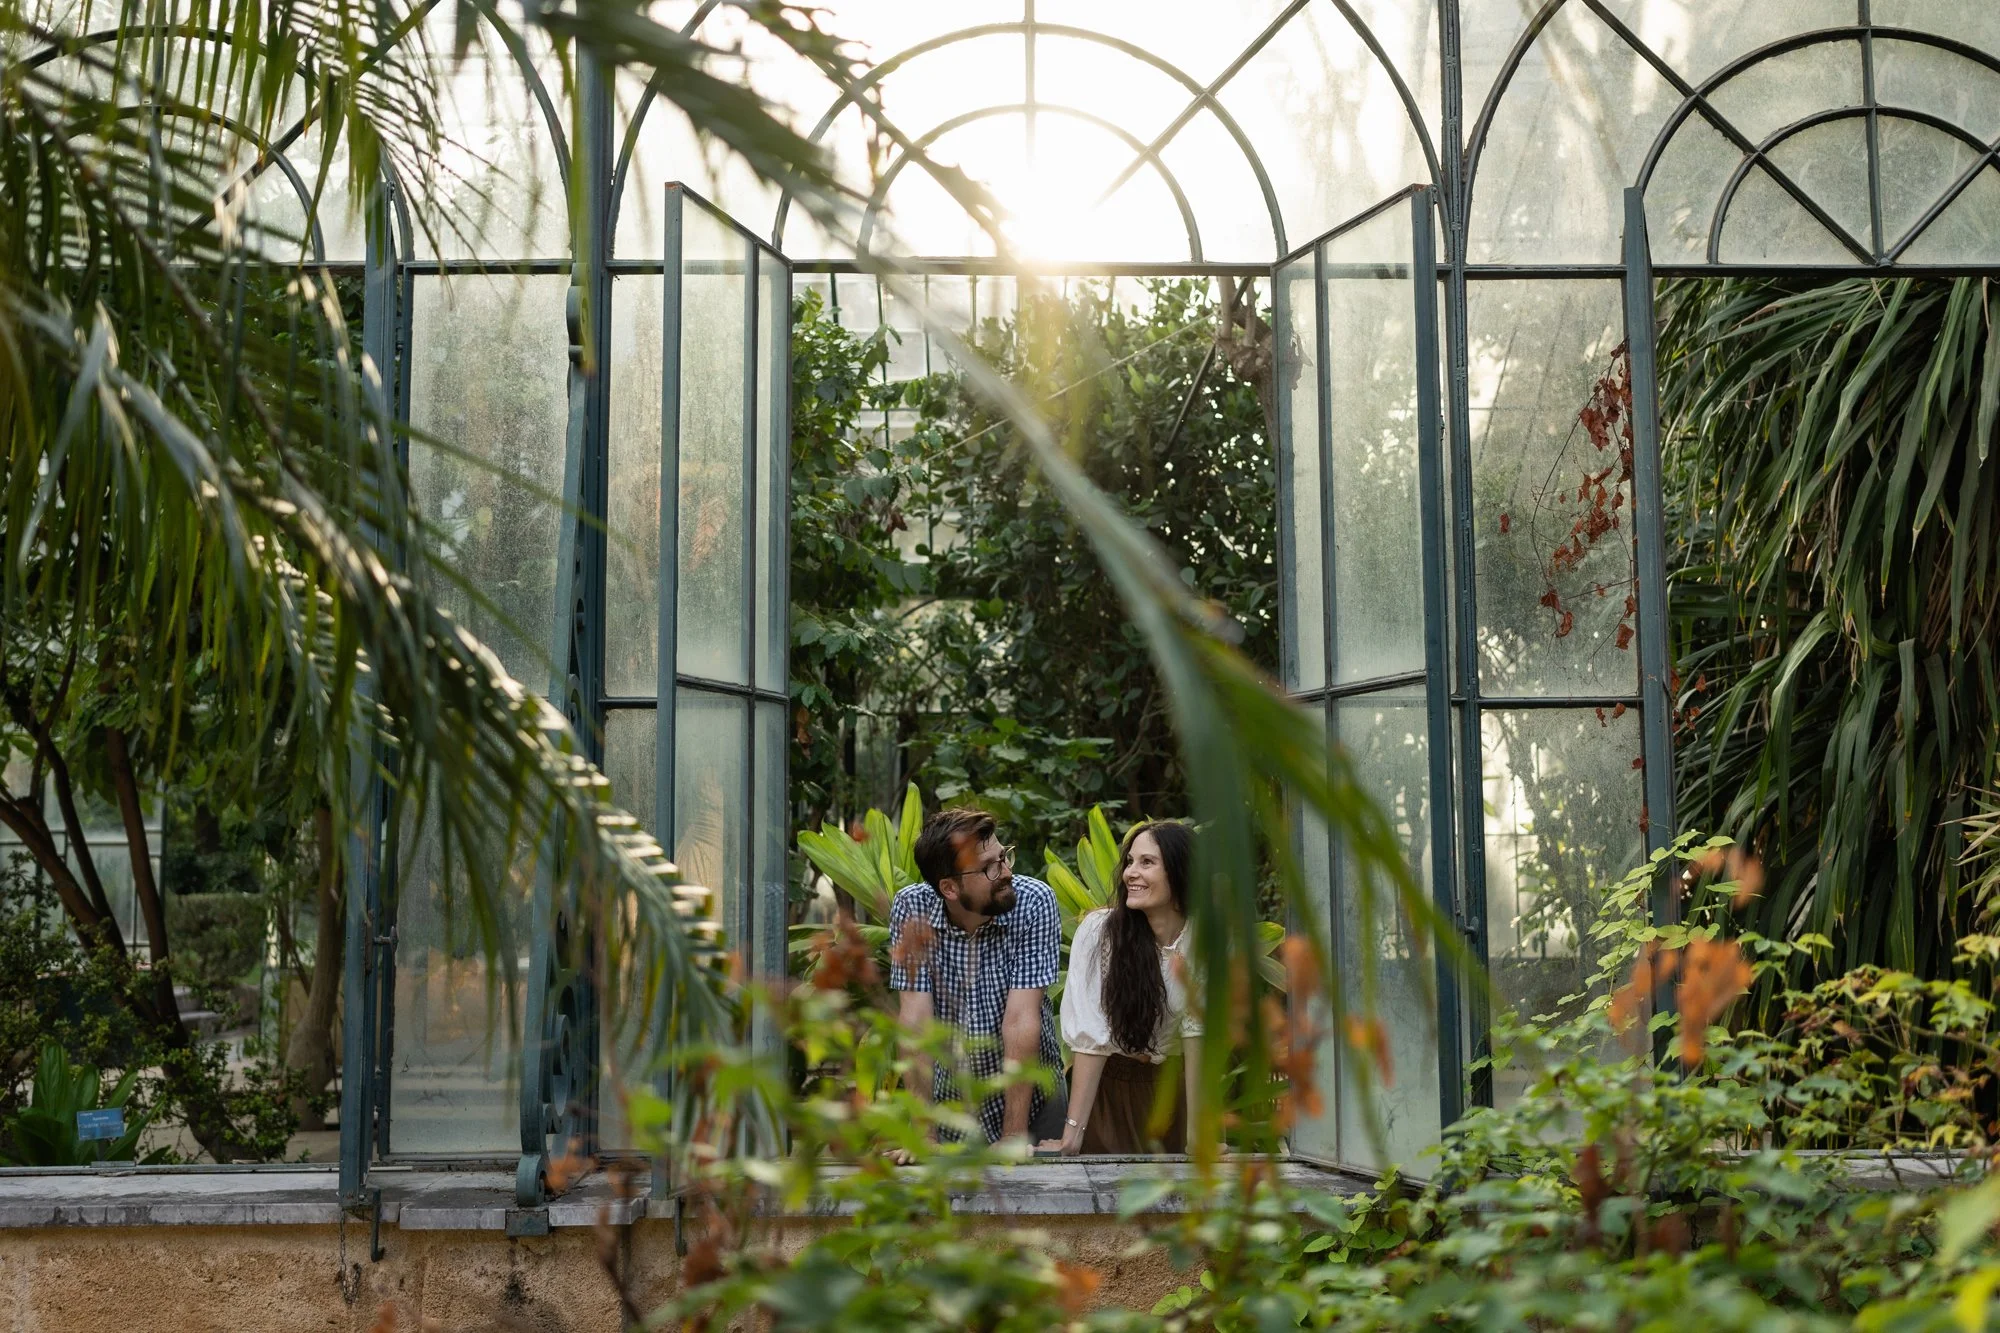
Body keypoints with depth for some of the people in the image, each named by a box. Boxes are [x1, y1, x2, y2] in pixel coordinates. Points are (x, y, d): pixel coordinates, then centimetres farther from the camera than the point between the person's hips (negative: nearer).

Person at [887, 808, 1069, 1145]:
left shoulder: (1035, 902, -17)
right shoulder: (911, 908, -12)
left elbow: (1021, 1019, -22)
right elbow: (916, 1019, -15)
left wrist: (1014, 1139, -23)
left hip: (1029, 1096, -1)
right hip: (946, 1097, 1)